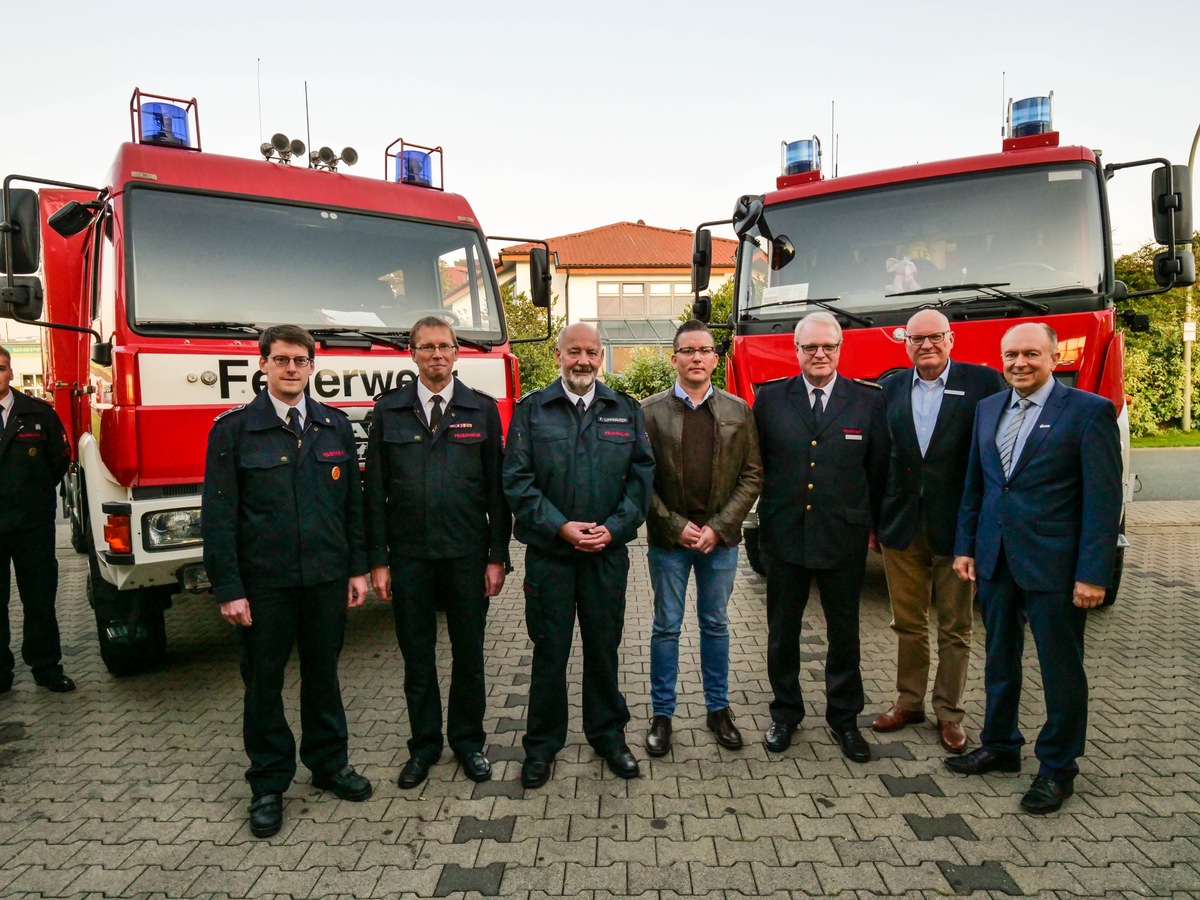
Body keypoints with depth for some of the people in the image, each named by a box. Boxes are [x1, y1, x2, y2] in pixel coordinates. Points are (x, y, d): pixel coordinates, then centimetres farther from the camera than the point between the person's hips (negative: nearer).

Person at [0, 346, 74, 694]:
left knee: (40, 599, 9)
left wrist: (37, 493, 7)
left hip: (33, 522, 0)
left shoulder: (39, 413, 0)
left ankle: (46, 667, 20)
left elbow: (60, 457, 7)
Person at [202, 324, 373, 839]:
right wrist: (228, 588, -10)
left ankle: (329, 763, 33)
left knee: (323, 672, 15)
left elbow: (353, 503, 9)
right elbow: (218, 514, -6)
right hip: (263, 581, -2)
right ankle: (269, 784, 26)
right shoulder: (233, 429, -3)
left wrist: (357, 568, 5)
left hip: (326, 578, 3)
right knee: (263, 681, 9)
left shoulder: (336, 426, 7)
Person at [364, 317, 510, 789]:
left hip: (467, 555, 0)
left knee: (469, 654, 10)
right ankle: (424, 745, 28)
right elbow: (375, 489, 3)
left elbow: (496, 488, 2)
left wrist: (497, 556, -3)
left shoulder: (483, 410, 4)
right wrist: (378, 560, -2)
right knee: (417, 657, 11)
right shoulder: (388, 410, 4)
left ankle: (468, 741, 29)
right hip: (408, 556, 1)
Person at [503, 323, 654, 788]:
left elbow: (642, 474, 3)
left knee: (604, 646, 12)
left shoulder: (626, 411, 7)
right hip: (548, 553, -1)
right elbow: (517, 480, -4)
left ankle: (608, 735, 31)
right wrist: (561, 527, -13)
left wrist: (615, 527, -9)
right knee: (549, 650, 8)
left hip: (608, 553, 2)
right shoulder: (531, 410, 2)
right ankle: (541, 745, 25)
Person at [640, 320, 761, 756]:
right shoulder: (650, 411, -2)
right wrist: (675, 525, -11)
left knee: (716, 624, 14)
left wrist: (718, 527, -9)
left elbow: (752, 476, 0)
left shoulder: (738, 411, 3)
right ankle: (662, 715, 22)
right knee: (666, 627, 8)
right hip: (667, 539, -1)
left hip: (720, 539, 2)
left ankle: (718, 709, 30)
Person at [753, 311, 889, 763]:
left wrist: (872, 522, 3)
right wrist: (768, 509, 2)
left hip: (844, 538, 0)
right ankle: (785, 714, 31)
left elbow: (879, 469, 4)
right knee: (782, 632, 12)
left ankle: (844, 718, 32)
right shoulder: (769, 399, 1)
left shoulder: (869, 400, 1)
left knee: (844, 633, 14)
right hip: (783, 535, 0)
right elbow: (755, 463, 5)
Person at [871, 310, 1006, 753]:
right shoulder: (891, 388, 5)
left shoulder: (984, 383, -4)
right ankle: (909, 701, 31)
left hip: (956, 526, -2)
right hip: (902, 526, 3)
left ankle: (949, 712, 26)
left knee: (955, 628, 11)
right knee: (908, 624, 15)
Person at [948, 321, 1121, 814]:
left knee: (1061, 670, 8)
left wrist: (1093, 573, -15)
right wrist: (965, 546, 8)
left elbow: (1103, 499, -11)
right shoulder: (988, 409, 9)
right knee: (999, 661, 18)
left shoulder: (1089, 411, -8)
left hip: (1054, 564, -5)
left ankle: (1057, 767, 25)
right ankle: (999, 746, 35)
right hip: (995, 560, 6)